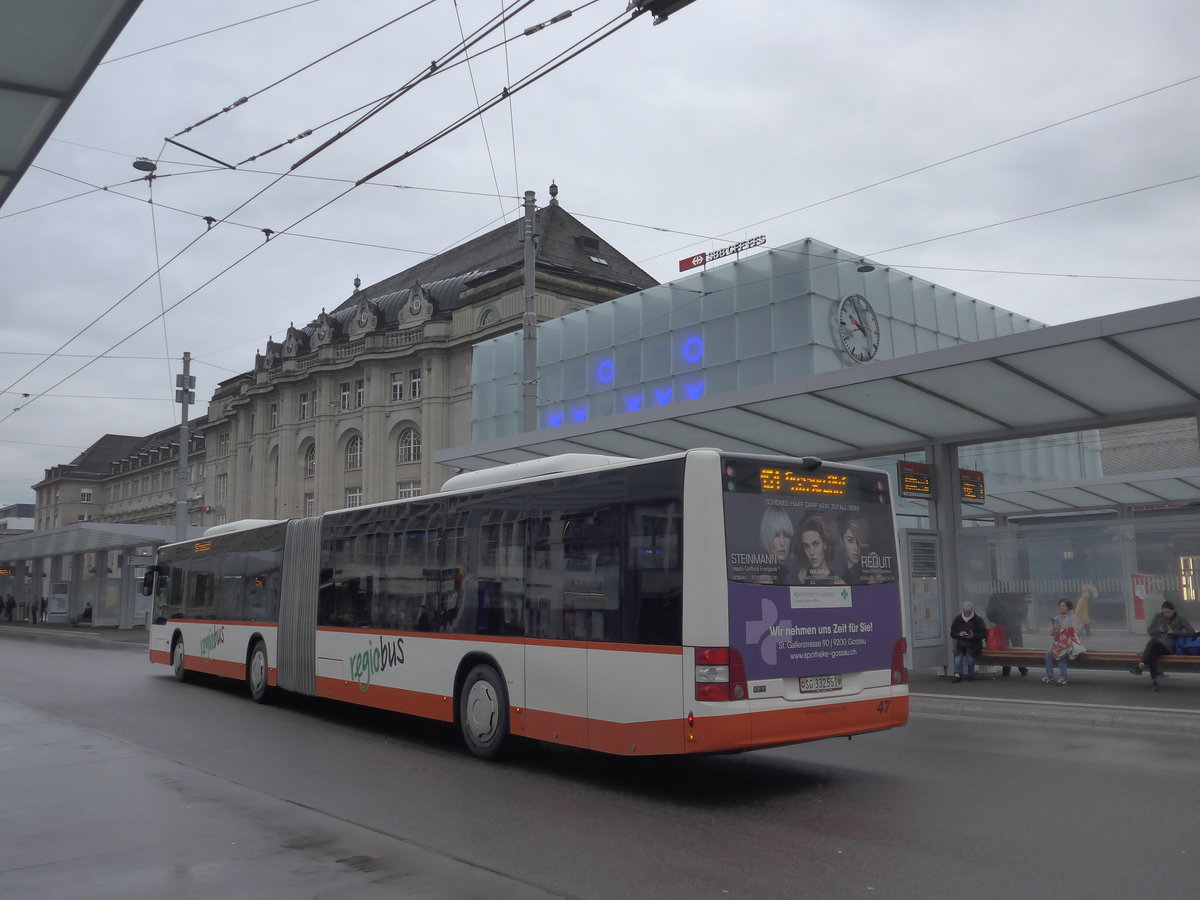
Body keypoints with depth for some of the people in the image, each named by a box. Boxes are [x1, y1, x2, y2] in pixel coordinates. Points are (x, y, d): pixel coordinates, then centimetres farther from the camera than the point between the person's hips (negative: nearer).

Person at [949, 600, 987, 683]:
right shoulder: (958, 618, 8)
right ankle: (957, 675, -38)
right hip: (961, 644, 3)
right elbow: (952, 633, 8)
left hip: (974, 645, -2)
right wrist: (959, 634, -14)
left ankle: (971, 675, -14)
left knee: (969, 654, -31)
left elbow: (983, 634, -5)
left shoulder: (978, 619, 0)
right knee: (958, 654, -28)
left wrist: (973, 636, -22)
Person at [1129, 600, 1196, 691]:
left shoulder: (1180, 619, 7)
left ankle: (1141, 664, -38)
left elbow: (1192, 632, -4)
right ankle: (1154, 679, -39)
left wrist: (1174, 632, -10)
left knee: (1153, 641, -39)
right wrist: (1159, 630, -4)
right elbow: (1149, 631, 16)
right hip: (1154, 644, 3)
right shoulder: (1158, 617, 14)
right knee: (1151, 653, -37)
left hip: (1168, 646, -3)